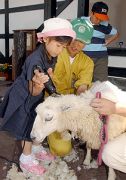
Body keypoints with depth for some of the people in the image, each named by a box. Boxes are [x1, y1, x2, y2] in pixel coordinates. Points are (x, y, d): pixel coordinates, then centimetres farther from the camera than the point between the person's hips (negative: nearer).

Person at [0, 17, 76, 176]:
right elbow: (33, 91, -31)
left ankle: (34, 149, 40)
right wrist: (39, 85, -50)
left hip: (35, 96, 8)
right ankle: (26, 159, 24)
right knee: (28, 128, 5)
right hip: (23, 98, -8)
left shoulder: (51, 56, -10)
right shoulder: (35, 60, -35)